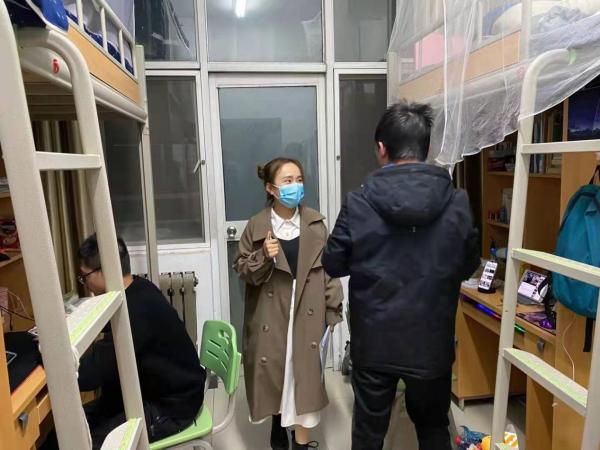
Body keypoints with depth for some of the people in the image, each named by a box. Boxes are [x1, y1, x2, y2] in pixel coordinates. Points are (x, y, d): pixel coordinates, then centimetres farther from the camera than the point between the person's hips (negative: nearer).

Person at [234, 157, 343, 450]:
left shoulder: (315, 223, -3)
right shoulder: (256, 226, -6)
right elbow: (242, 270, -2)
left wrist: (333, 311, -3)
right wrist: (263, 257, -22)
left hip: (307, 312, 0)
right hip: (271, 314, 0)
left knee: (306, 374, 6)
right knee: (274, 372, 14)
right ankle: (278, 423, 42)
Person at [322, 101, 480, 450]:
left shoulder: (358, 204, -16)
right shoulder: (458, 204, -12)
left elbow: (333, 265, -4)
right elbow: (469, 266, 3)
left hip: (374, 343, -1)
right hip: (432, 343, 1)